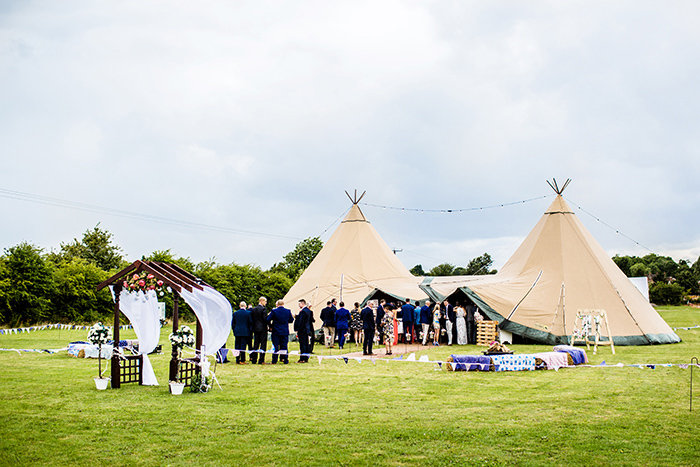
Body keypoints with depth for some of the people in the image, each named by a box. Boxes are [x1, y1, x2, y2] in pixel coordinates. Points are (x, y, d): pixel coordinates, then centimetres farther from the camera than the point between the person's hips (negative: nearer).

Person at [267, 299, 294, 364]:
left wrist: (271, 326, 4)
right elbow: (291, 320, 7)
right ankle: (285, 360, 7)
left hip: (276, 331, -2)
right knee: (284, 346, 7)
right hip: (285, 332, 2)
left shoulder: (274, 311, -9)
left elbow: (267, 320, -12)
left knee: (275, 346, 2)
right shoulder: (288, 311, -2)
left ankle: (274, 361, 3)